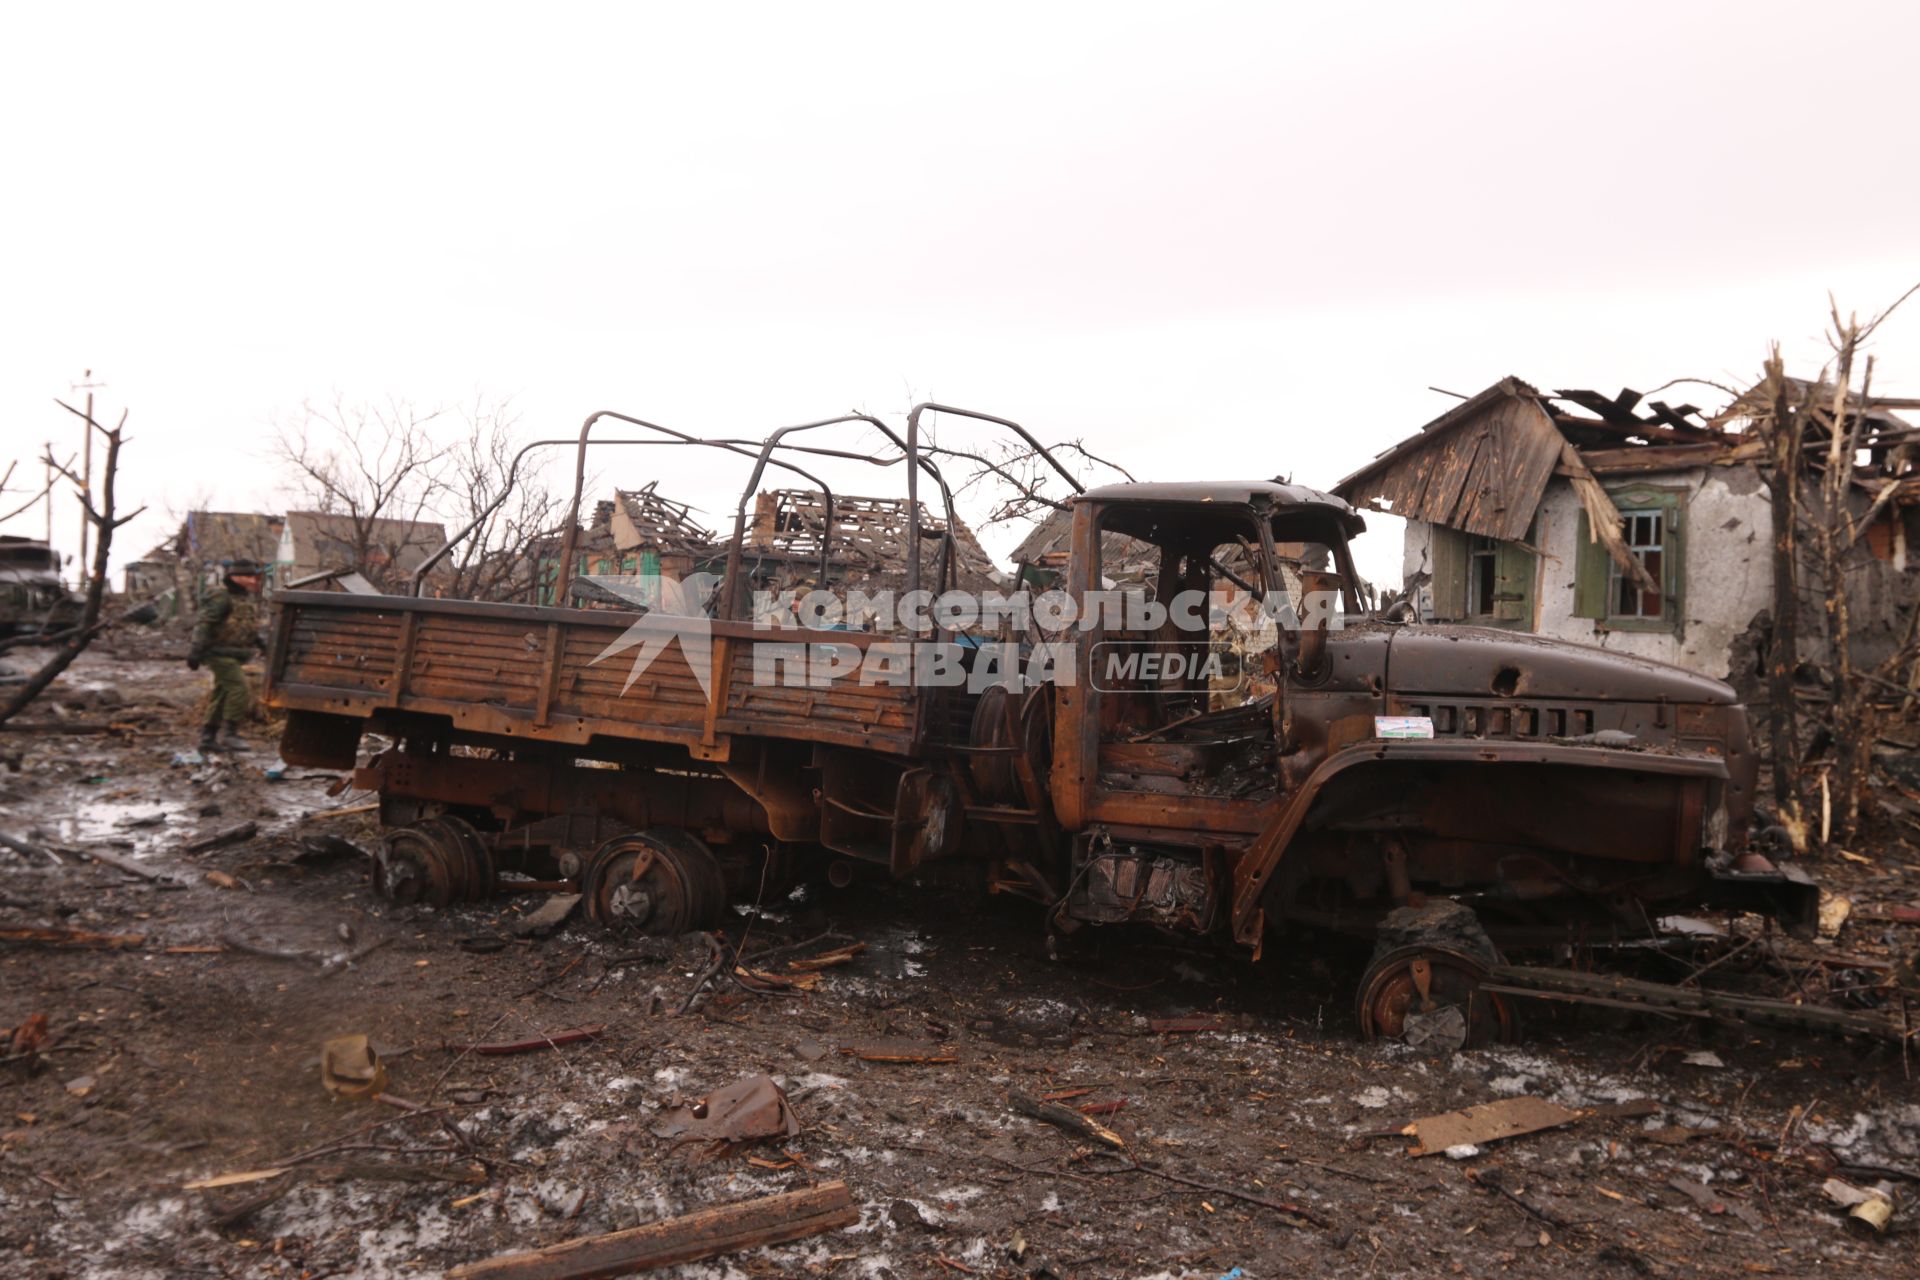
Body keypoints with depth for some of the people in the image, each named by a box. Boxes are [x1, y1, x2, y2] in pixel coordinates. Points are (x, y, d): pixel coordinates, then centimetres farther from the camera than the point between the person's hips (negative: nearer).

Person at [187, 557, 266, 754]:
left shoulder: (250, 599, 12)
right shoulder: (223, 600, -14)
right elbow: (203, 625, -17)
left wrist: (261, 642, 12)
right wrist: (195, 652, -22)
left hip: (233, 657, 9)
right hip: (220, 654, -9)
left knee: (222, 695, 13)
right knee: (239, 688, -17)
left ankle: (207, 737, 20)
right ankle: (228, 734, -14)